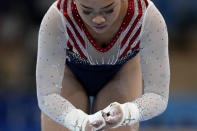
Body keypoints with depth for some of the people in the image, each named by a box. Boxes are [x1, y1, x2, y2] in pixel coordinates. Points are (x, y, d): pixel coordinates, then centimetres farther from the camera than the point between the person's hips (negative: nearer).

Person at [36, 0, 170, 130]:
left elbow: (158, 97, -35)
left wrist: (125, 113, -57)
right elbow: (47, 96, -38)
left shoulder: (149, 17, -38)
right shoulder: (55, 19, -40)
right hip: (70, 75, 0)